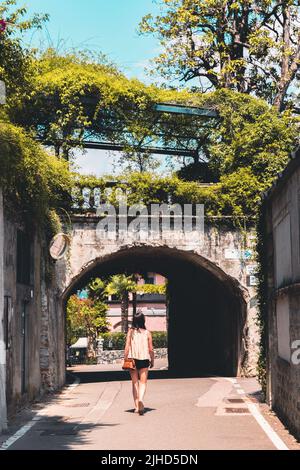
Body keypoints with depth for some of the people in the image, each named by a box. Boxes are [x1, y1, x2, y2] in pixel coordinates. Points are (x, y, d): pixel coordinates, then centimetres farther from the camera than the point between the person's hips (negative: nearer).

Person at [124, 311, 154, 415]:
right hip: (144, 359, -1)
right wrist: (152, 361, 13)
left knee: (135, 382, 12)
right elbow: (151, 349, 1)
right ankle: (141, 399, -22)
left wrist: (125, 360, 2)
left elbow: (127, 347, -6)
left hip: (132, 359, 1)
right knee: (143, 382, 5)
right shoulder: (147, 333, -2)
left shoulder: (130, 331, -3)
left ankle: (136, 406, 11)